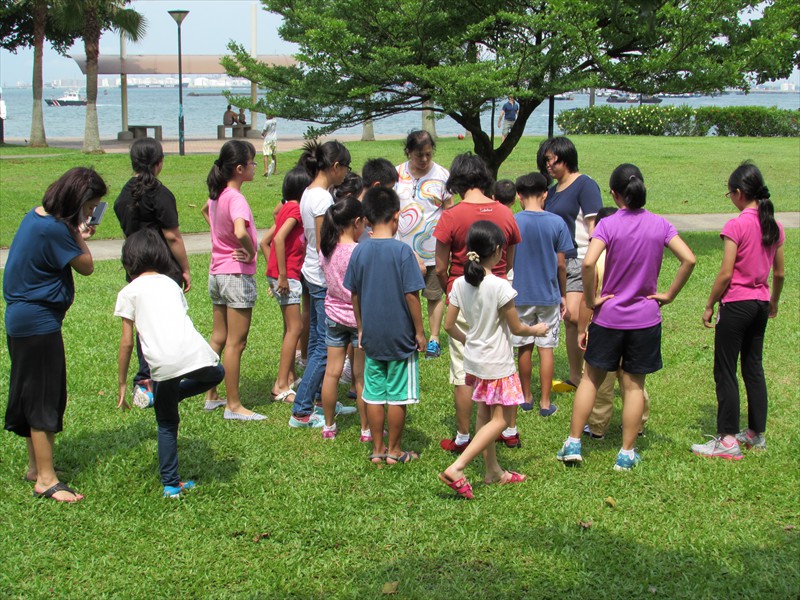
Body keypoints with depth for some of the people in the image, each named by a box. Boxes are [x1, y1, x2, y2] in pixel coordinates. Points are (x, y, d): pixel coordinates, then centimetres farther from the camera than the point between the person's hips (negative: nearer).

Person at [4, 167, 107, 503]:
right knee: (45, 399, -2)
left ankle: (36, 466, 31)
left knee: (36, 396, 19)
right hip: (39, 323, -10)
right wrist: (78, 232, -7)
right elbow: (86, 267, -14)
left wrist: (76, 235, 3)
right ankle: (45, 480, 5)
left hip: (23, 320, 10)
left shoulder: (36, 216, 7)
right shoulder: (54, 229, -22)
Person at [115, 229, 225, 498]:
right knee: (216, 373, 35)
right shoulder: (171, 284, 25)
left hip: (163, 363, -2)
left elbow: (127, 342, 8)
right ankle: (174, 395, 16)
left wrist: (122, 385, 17)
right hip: (195, 353, 2)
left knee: (166, 424, 17)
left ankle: (170, 484, 15)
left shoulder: (129, 292, 12)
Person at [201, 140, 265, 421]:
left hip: (216, 273, 9)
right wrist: (251, 252, -19)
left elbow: (206, 210, 30)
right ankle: (234, 406, 6)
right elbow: (240, 232, -38)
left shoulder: (217, 194, 6)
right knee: (236, 343, -1)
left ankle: (212, 396, 28)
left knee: (218, 339, 18)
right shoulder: (236, 198, -20)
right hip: (237, 275, -9)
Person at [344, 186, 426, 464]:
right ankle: (394, 450, 15)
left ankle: (377, 448, 20)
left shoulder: (360, 251, -1)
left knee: (374, 394, 12)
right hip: (401, 336, -4)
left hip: (371, 336, 4)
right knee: (398, 395, 7)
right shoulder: (402, 250, -14)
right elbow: (411, 295, -13)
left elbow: (354, 294, 6)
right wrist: (419, 331, -4)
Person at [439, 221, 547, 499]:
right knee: (501, 419, 1)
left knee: (484, 415, 18)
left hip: (474, 361, 7)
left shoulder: (460, 284, -3)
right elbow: (516, 327, -13)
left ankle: (493, 471, 30)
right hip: (498, 364, -7)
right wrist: (536, 330, 8)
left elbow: (449, 325, 3)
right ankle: (456, 469, -10)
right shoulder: (500, 287, -22)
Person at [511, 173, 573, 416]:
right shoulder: (556, 223, -8)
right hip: (549, 295, 0)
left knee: (524, 348, 12)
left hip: (520, 295, 0)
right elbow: (561, 264, -2)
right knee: (546, 347, 6)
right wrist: (563, 294, 10)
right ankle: (545, 402, 9)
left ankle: (526, 397, 23)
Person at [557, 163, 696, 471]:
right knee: (634, 385, 10)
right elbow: (688, 259, -9)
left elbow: (588, 264, -24)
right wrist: (669, 295, -1)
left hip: (608, 316, -1)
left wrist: (591, 299, -11)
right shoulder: (660, 224, -3)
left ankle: (573, 443, 14)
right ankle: (627, 453, 15)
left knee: (591, 378, 13)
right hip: (645, 318, 2)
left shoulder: (608, 225, -11)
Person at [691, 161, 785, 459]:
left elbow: (726, 273, -17)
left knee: (725, 372, 0)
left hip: (736, 304, -7)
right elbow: (778, 273, 11)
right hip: (760, 303, 7)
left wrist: (709, 306, -6)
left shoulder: (736, 226, -17)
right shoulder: (774, 226, 4)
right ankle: (756, 433, 24)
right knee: (753, 368, 16)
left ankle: (728, 440, 2)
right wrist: (773, 302, 26)